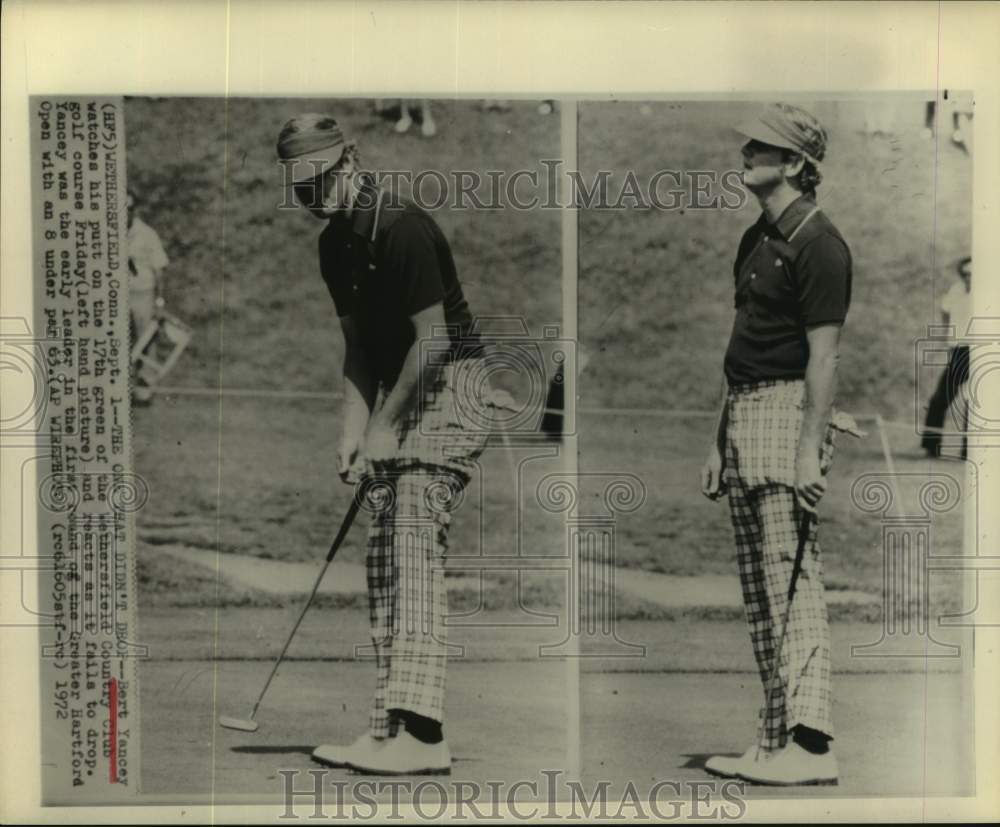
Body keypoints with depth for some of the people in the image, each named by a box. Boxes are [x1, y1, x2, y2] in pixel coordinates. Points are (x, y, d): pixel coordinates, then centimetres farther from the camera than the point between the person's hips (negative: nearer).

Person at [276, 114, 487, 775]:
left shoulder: (404, 228, -17)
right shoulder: (335, 246, 11)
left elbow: (432, 340, -18)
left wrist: (383, 426, -13)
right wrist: (353, 432, 3)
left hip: (450, 391, -9)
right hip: (400, 399, 9)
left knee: (414, 547, -18)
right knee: (382, 556, 7)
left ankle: (421, 733, -20)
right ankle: (387, 731, 13)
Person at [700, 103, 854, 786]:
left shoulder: (817, 243, -11)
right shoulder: (756, 238, 18)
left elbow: (824, 354, -16)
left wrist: (810, 448, -22)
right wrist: (720, 441, 19)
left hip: (789, 410, -10)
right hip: (743, 411, 10)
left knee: (794, 582, -11)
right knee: (759, 590, 11)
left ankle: (811, 743, -7)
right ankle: (774, 741, 18)